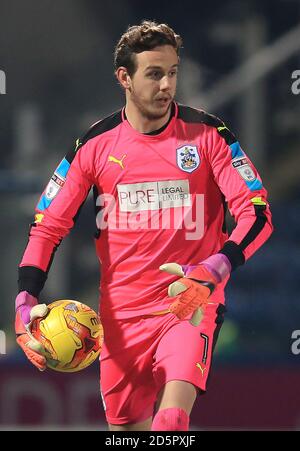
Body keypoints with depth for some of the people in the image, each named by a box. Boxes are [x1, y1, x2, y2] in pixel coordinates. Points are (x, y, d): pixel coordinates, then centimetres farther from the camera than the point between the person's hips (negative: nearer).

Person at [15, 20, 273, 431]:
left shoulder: (207, 135, -4)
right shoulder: (95, 145, 2)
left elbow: (256, 212, -9)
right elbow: (48, 226, 6)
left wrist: (214, 271, -27)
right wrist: (25, 303, -10)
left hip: (191, 306, -3)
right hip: (121, 317, 3)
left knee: (172, 418, -26)